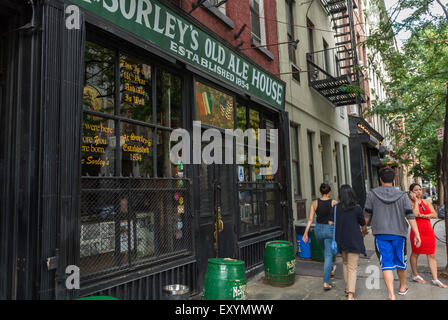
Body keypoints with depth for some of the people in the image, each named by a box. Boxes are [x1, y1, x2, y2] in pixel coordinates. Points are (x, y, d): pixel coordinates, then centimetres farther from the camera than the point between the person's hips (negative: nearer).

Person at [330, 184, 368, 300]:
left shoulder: (336, 208, -3)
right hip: (354, 240, -3)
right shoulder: (357, 208, -9)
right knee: (352, 267, 0)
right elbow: (363, 224, 3)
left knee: (345, 263, 23)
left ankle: (347, 288, 32)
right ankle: (350, 294, -6)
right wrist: (364, 232, 25)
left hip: (341, 240, 3)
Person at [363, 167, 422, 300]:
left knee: (386, 264, -1)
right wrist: (417, 234, -2)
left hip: (381, 234, -2)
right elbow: (410, 216, -4)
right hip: (399, 233, 2)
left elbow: (367, 215, 0)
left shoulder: (372, 194, -2)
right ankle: (403, 287, 39)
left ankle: (391, 295, -9)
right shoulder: (402, 196, 1)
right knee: (401, 261, 19)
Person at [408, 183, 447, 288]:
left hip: (429, 231, 5)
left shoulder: (426, 202, 11)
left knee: (432, 255, 4)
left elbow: (434, 215, 1)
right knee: (415, 253, 7)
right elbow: (415, 214, -23)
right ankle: (415, 275, 22)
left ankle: (435, 279, 9)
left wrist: (422, 215, -11)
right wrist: (416, 200, -15)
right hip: (417, 231, -5)